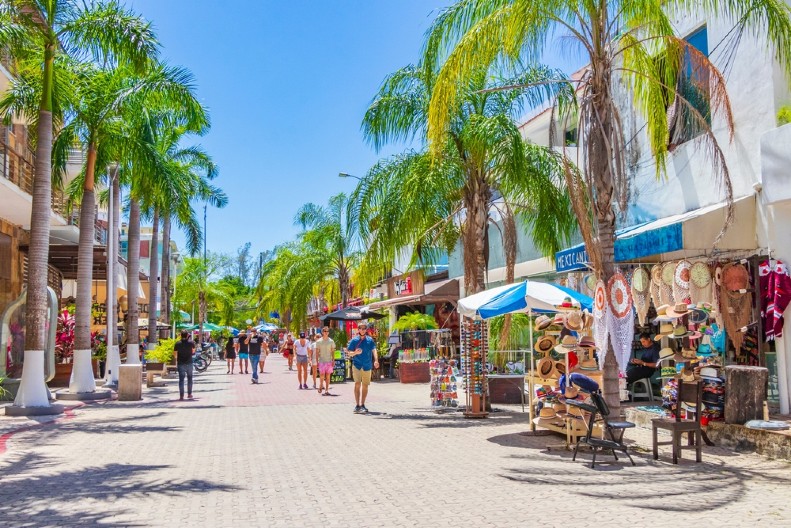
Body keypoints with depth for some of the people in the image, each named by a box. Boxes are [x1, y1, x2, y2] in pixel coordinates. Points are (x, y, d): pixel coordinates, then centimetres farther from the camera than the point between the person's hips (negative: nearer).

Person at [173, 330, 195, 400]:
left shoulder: (177, 343, -5)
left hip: (181, 364, 0)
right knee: (189, 378, 14)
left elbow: (175, 354, 0)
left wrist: (176, 362, 16)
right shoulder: (191, 343, -5)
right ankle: (189, 394, 16)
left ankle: (181, 395, -3)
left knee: (181, 379, 2)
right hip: (189, 363, 0)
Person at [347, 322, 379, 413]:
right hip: (357, 365, -2)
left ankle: (362, 405, 21)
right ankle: (357, 405, -11)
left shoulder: (370, 340, 6)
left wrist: (376, 361, -22)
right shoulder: (354, 340, 3)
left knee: (365, 385, 8)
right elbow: (349, 354, 4)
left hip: (367, 366, 2)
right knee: (357, 384, -13)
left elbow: (374, 351, -5)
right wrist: (355, 352, -18)